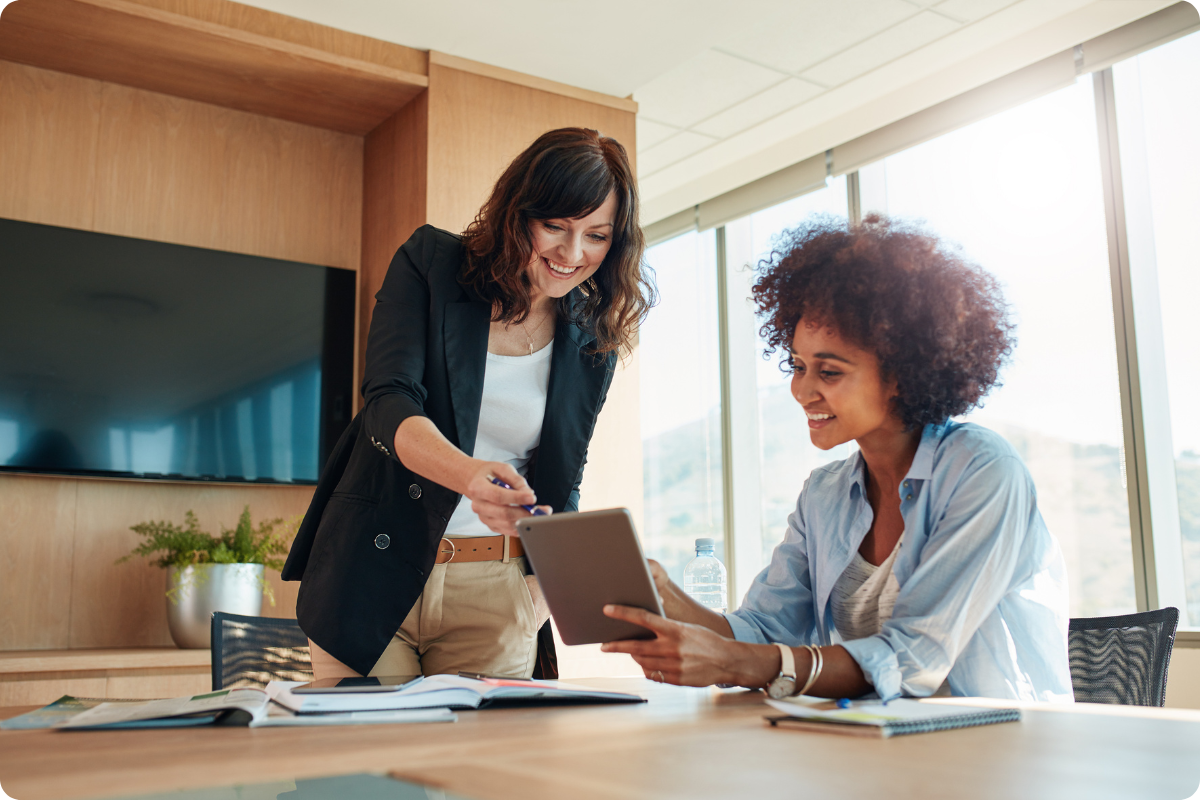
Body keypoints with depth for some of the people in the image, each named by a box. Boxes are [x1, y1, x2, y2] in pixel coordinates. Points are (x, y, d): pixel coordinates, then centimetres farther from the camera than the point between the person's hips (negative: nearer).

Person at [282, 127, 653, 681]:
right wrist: (470, 476, -36)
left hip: (495, 596, 2)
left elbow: (562, 487, 12)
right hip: (374, 576, -2)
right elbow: (388, 404, -17)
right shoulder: (429, 263, -3)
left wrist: (545, 582, -6)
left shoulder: (592, 341, 5)